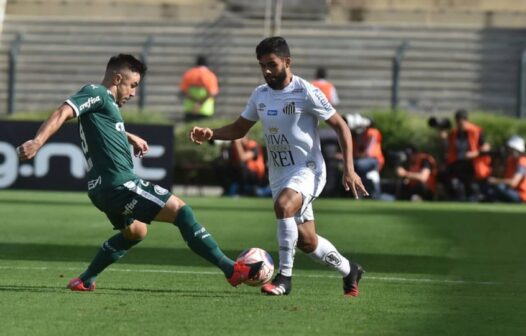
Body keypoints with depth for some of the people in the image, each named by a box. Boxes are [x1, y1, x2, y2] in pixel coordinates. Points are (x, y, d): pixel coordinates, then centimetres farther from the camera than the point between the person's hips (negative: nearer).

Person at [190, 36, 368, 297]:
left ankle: (284, 277, -27)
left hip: (307, 170, -7)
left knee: (283, 205, -35)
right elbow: (239, 129, 17)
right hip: (278, 175, 7)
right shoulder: (260, 95, 5)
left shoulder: (306, 93, -13)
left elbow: (340, 126, -10)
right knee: (306, 241, 10)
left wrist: (349, 169, -16)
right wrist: (211, 134, -3)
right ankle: (348, 270, 35)